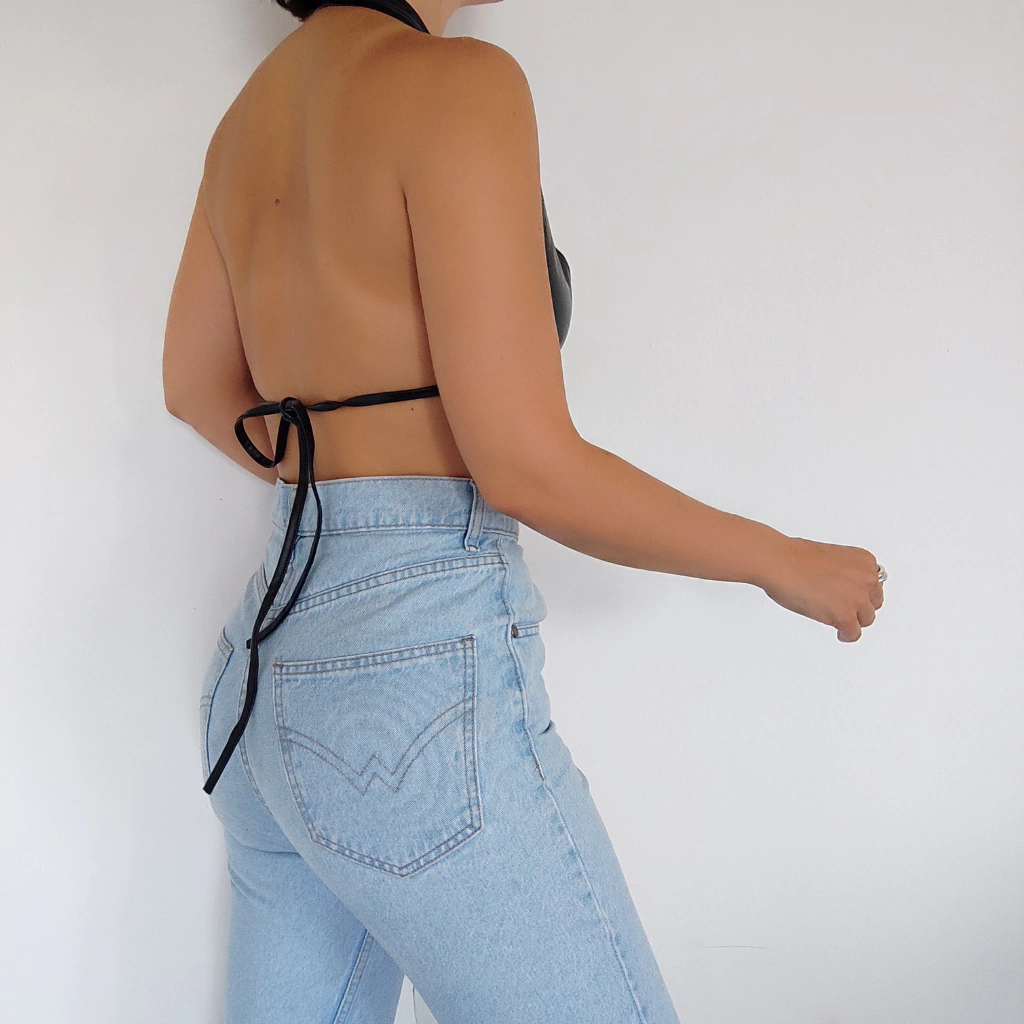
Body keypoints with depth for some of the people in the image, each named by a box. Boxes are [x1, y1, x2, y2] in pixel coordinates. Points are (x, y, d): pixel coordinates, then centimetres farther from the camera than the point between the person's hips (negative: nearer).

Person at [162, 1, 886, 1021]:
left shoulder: (250, 112, 11)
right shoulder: (455, 82, -13)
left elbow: (196, 386, 22)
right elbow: (524, 465, -17)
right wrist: (782, 561, -3)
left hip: (272, 653, 9)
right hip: (421, 661, -9)